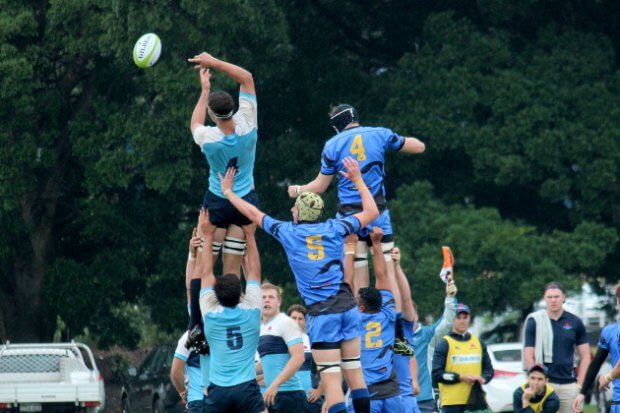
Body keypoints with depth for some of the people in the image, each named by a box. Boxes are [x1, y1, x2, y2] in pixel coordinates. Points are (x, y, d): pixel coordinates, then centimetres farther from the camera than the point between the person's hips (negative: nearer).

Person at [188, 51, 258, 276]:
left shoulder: (208, 138, -17)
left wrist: (205, 90, 14)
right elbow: (247, 78, -4)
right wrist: (215, 63, -6)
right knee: (232, 270, 3)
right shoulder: (246, 126, -15)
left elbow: (195, 124, 11)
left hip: (216, 202, -3)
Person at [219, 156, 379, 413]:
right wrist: (357, 179, 30)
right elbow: (371, 212, 20)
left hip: (320, 314, -3)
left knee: (331, 379, -8)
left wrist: (228, 191, 30)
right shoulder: (334, 228, 6)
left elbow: (253, 213, 16)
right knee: (354, 372, 10)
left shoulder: (288, 232, 2)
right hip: (346, 307, 3)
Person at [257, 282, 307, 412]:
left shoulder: (286, 323, -7)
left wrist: (274, 385, -22)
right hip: (273, 394, 8)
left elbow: (298, 357, -17)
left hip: (289, 394, -8)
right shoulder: (261, 329, 17)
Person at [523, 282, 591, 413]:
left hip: (569, 384, 2)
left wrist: (580, 384, 1)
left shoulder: (575, 322, 9)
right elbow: (528, 357, 0)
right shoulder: (535, 322, 3)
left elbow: (585, 356, 10)